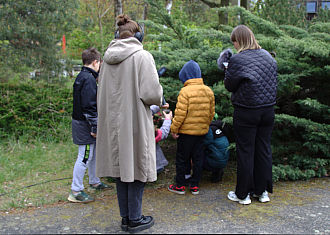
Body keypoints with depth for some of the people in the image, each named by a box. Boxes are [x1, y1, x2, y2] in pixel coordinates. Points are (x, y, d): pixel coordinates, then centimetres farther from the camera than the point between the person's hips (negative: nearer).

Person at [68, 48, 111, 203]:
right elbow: (89, 106, -22)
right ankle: (76, 192, 4)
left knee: (94, 153, 20)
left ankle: (95, 182, 35)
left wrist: (94, 126, 21)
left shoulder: (81, 77, 14)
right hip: (84, 125, -11)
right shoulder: (89, 79, -18)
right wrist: (95, 127, -18)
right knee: (85, 157, -4)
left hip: (81, 121, 11)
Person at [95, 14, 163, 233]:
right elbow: (151, 94, -18)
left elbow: (102, 94, 12)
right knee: (136, 169, 6)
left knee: (122, 167, 14)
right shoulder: (142, 56, -11)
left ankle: (126, 217, 25)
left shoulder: (108, 58, 5)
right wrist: (159, 95, 3)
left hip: (113, 122, 6)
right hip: (135, 123, -5)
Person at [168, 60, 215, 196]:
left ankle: (180, 185, 16)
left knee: (182, 159, 7)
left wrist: (174, 128, -10)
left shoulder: (185, 91, -16)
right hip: (202, 131, 6)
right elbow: (211, 113, 11)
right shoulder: (209, 91, 5)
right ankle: (195, 186, 20)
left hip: (186, 131, -6)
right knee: (198, 158, 13)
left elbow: (180, 113, -19)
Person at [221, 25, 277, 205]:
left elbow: (229, 86, -5)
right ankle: (262, 191, 25)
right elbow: (273, 83, 12)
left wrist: (228, 72, 11)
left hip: (246, 112, -5)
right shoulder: (268, 56, 5)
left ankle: (243, 194, 15)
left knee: (245, 152, 4)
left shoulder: (237, 60, -14)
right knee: (264, 149, 13)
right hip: (268, 110, 6)